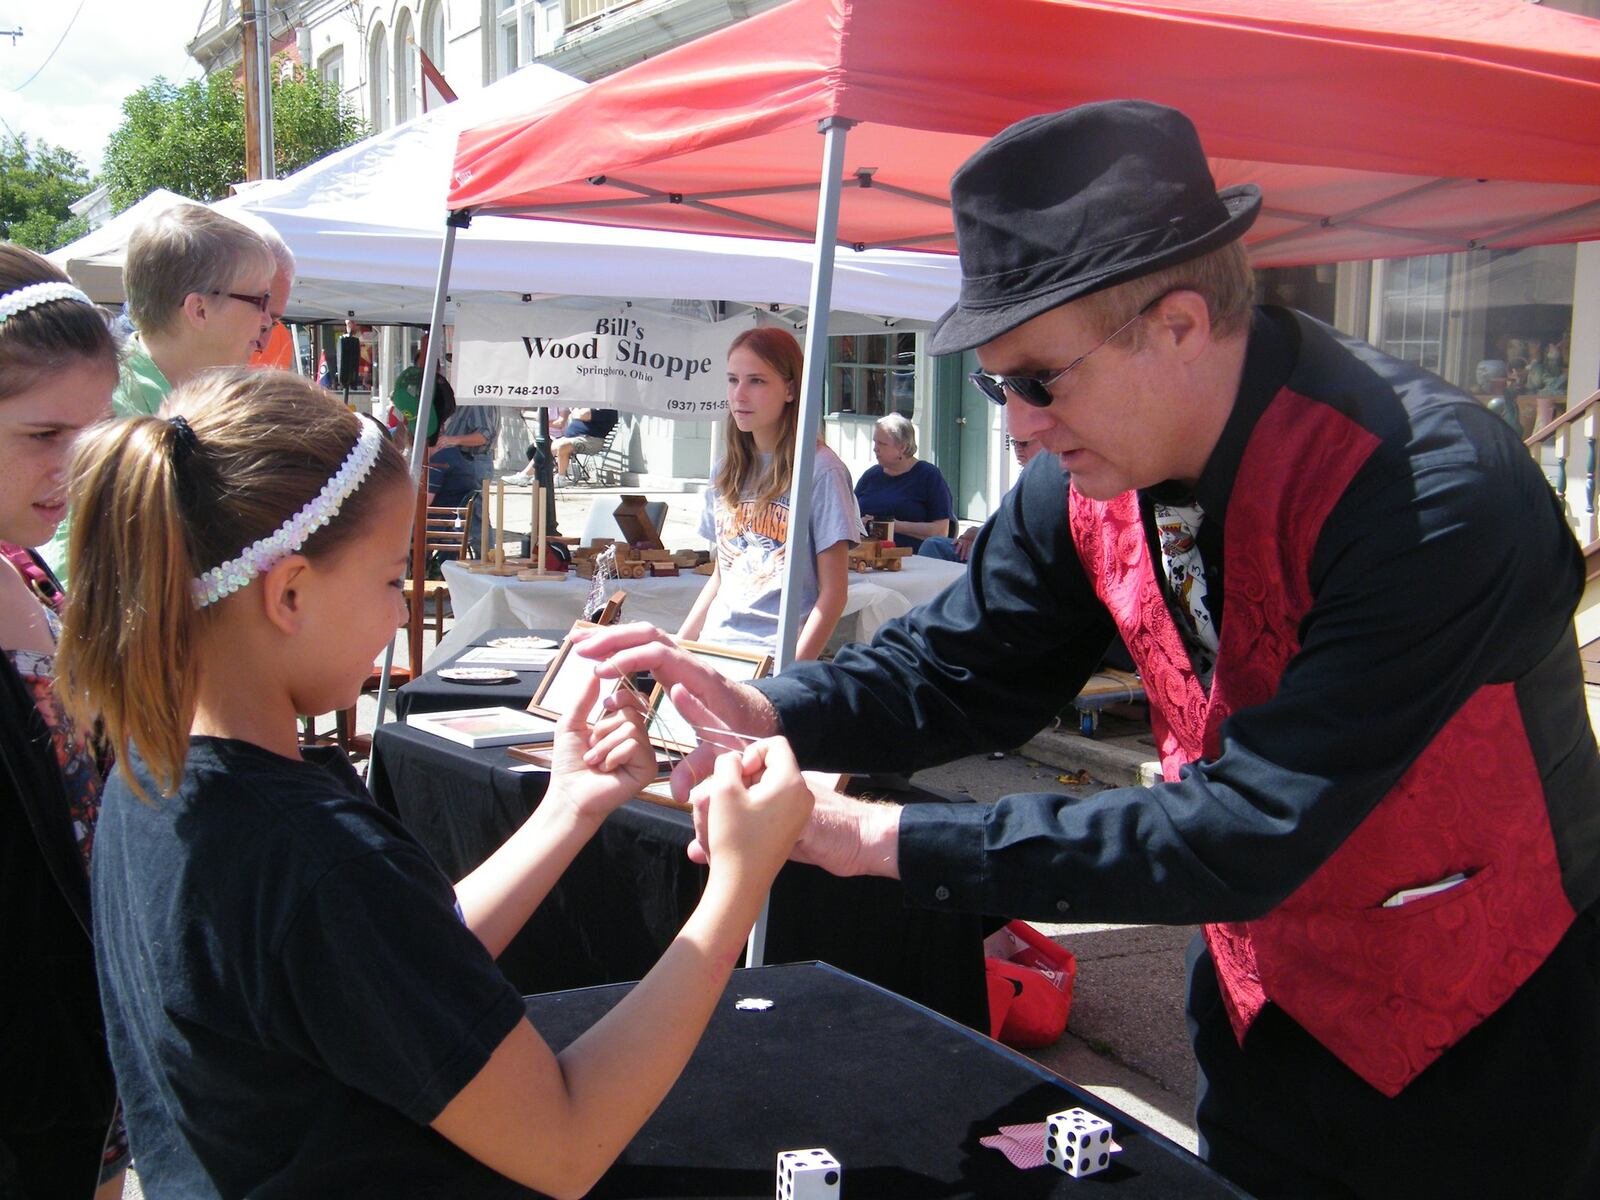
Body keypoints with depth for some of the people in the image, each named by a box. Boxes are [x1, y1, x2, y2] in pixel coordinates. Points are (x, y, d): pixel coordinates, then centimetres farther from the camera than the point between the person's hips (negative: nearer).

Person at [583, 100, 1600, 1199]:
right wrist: (757, 713, -19)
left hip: (1485, 1037, -5)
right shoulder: (1086, 485, -12)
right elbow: (960, 669, -1)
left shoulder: (1438, 493, -33)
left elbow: (1246, 833, -35)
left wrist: (885, 838, -35)